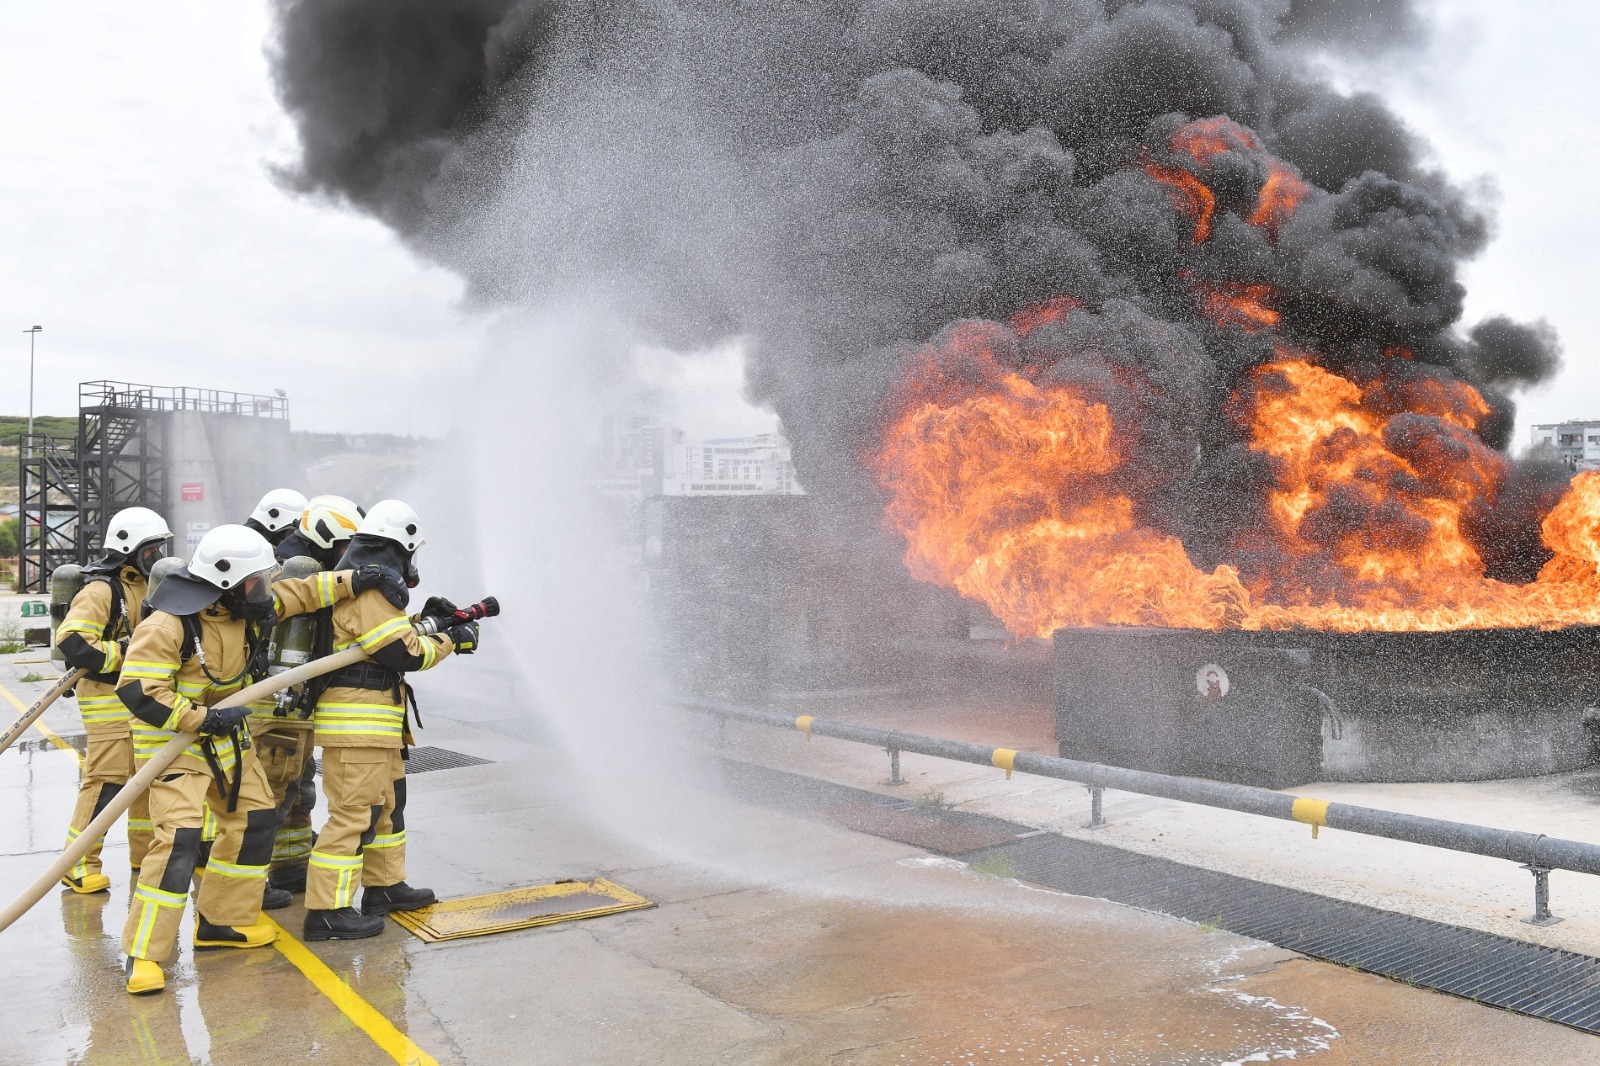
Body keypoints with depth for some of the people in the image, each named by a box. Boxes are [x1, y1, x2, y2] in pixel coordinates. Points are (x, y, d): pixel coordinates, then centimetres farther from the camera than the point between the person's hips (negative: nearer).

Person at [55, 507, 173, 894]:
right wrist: (123, 653, -24)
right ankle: (78, 865, -1)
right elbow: (71, 642, -25)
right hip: (108, 700, -9)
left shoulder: (148, 587, 12)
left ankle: (146, 853, 27)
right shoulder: (101, 590, -15)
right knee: (106, 780, -10)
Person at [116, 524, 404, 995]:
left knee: (255, 820, 12)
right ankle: (143, 953, -8)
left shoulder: (244, 607, -1)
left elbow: (302, 592, 9)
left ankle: (222, 921, 27)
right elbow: (137, 691, -25)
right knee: (179, 838, -18)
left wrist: (360, 579, 1)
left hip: (227, 737, 9)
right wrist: (202, 719, -27)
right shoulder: (169, 624, -24)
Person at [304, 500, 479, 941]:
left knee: (388, 799, 20)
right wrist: (450, 640, -9)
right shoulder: (372, 587, -17)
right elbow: (403, 653, -20)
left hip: (375, 721, 11)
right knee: (353, 811, -8)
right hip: (358, 719, -11)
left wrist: (424, 620, 16)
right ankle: (328, 911, -4)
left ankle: (385, 886, 32)